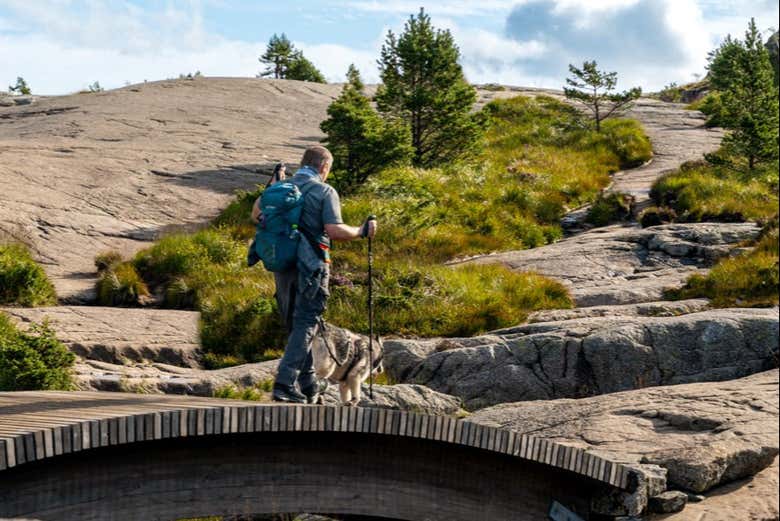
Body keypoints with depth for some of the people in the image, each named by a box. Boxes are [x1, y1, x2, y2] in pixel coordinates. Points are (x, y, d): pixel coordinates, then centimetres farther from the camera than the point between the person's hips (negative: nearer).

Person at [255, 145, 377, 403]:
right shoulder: (325, 191, -6)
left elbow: (256, 214, 14)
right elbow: (334, 230, -16)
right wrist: (362, 231, -1)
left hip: (282, 264, 6)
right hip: (311, 266, -6)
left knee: (295, 324, 15)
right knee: (305, 325, -2)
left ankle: (308, 384, 24)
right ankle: (285, 382, -13)